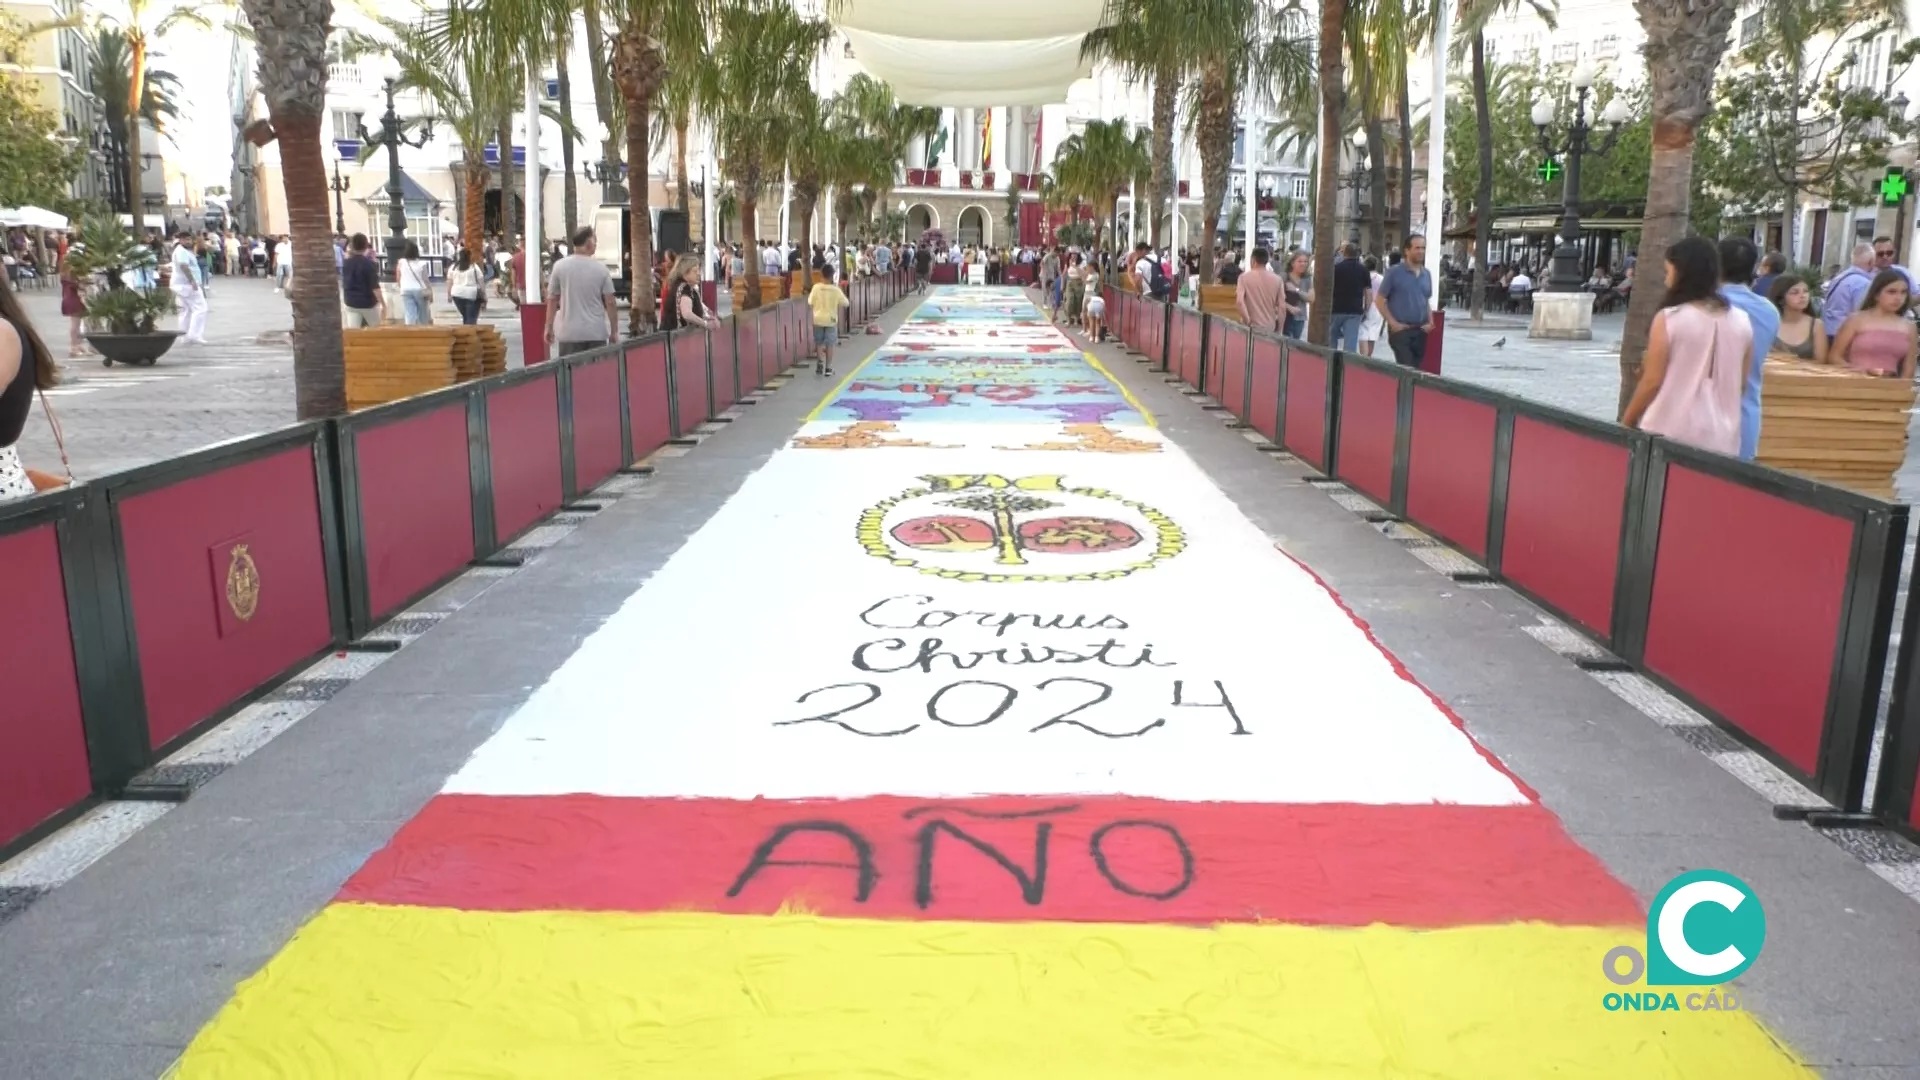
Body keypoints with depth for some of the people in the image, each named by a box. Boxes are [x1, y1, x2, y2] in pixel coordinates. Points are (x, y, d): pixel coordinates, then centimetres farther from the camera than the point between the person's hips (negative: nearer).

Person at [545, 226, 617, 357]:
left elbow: (552, 299, 2)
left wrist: (549, 327, 11)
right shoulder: (600, 268, -2)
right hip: (596, 332, 0)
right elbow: (610, 302, -3)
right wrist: (613, 331, 5)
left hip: (569, 333, 0)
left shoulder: (560, 266, -1)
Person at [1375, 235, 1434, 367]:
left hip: (1420, 331, 6)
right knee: (1406, 369, -14)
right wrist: (1392, 322, -11)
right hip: (1400, 330, -6)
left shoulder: (1427, 274, 12)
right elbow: (1379, 299, -4)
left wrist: (1430, 322, 5)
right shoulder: (1394, 272, -4)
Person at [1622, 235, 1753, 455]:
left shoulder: (1668, 318, -9)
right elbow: (1741, 383, 13)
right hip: (1721, 439, 4)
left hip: (1670, 435, -4)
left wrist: (1625, 423, 5)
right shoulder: (1741, 321, 5)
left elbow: (1652, 381, -7)